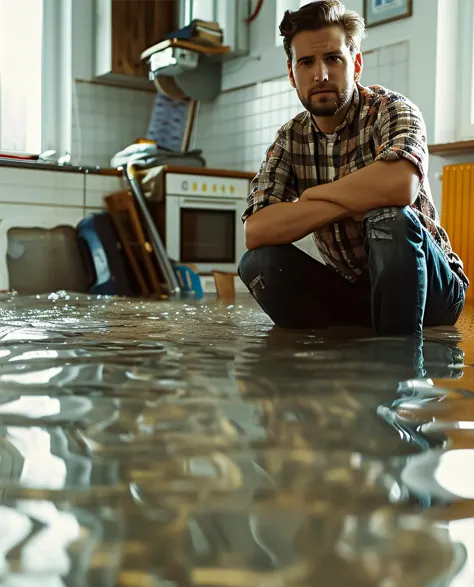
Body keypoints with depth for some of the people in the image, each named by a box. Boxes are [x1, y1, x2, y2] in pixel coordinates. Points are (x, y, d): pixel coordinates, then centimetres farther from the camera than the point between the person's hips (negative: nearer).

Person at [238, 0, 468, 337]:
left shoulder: (391, 109, -13)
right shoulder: (290, 139, 0)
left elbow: (401, 185, -37)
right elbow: (256, 231, -13)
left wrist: (313, 194, -19)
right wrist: (349, 203, -24)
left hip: (427, 287, -4)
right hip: (352, 290, 4)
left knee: (390, 219, -33)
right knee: (257, 263, -17)